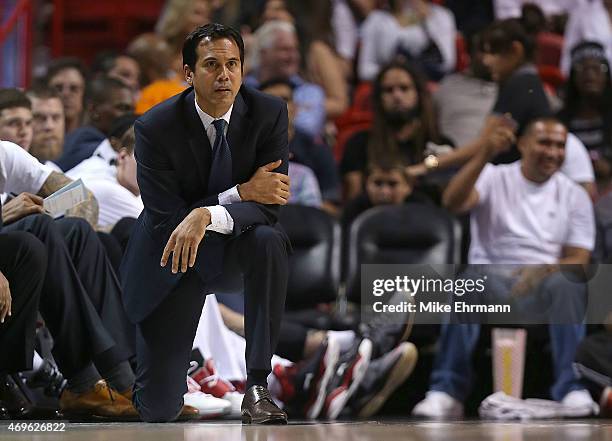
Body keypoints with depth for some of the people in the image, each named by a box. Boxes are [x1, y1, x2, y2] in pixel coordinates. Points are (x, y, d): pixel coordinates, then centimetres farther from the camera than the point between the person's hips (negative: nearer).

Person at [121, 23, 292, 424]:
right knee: (159, 408, -5)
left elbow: (270, 206, -22)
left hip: (235, 240, 1)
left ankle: (257, 387, -30)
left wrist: (207, 216, -40)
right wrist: (242, 192, -29)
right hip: (172, 254, -1)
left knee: (269, 239, -38)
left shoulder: (268, 113, -16)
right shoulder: (156, 127, -21)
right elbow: (165, 220, -21)